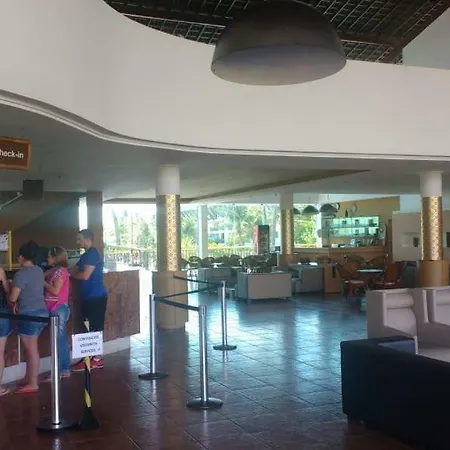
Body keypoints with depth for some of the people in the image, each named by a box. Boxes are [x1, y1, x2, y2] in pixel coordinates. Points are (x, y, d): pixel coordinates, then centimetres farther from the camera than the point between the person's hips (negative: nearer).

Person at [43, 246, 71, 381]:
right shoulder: (54, 271, 14)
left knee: (58, 341, -6)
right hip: (56, 309, 9)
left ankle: (58, 371, -3)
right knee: (61, 340, 11)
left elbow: (55, 290, -17)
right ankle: (65, 370, 16)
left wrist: (42, 281, -9)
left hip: (59, 309, -9)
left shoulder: (61, 271, -13)